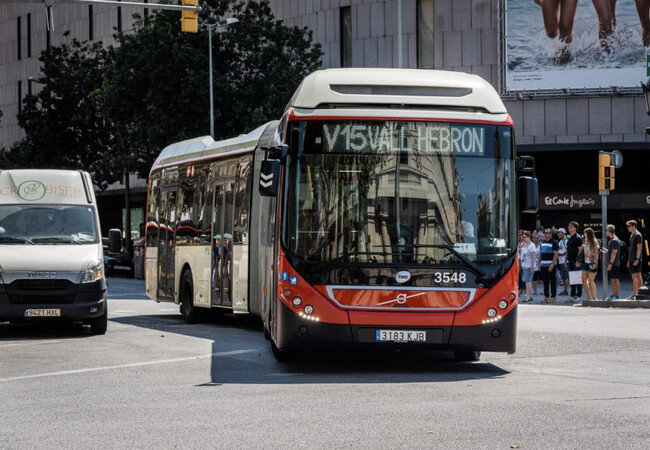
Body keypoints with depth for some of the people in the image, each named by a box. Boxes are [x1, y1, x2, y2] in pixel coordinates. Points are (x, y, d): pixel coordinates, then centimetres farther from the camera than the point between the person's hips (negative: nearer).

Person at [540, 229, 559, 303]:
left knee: (552, 281, -3)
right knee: (545, 281, 9)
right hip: (543, 265, 7)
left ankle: (553, 297, 0)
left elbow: (556, 254, -11)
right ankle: (546, 296, 14)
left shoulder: (554, 242, -6)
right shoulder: (542, 243, 16)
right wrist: (539, 263, 11)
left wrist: (552, 264, -18)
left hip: (551, 265, -7)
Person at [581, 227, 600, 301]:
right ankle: (589, 297, 8)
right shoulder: (586, 242, 15)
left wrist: (595, 263, -15)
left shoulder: (594, 242, -6)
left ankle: (594, 297, 2)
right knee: (584, 280, 2)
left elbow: (596, 254, -9)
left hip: (592, 263, -8)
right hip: (586, 263, 8)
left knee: (591, 281, -6)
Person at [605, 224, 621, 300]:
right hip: (610, 263, 10)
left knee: (615, 280, -8)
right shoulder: (611, 239, 17)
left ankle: (616, 296, -8)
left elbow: (614, 253, -20)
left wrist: (610, 263, -21)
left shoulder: (615, 240, -15)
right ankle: (613, 295, 15)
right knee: (612, 280, 11)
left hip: (613, 264, -10)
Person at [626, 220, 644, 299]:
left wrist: (637, 259, -20)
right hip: (631, 259, 9)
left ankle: (640, 293, -10)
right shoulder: (631, 235, 18)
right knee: (634, 277, 8)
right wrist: (629, 260, 20)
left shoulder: (638, 235, -10)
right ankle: (634, 294, 10)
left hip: (636, 260, -9)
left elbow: (639, 248, -15)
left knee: (637, 276, -10)